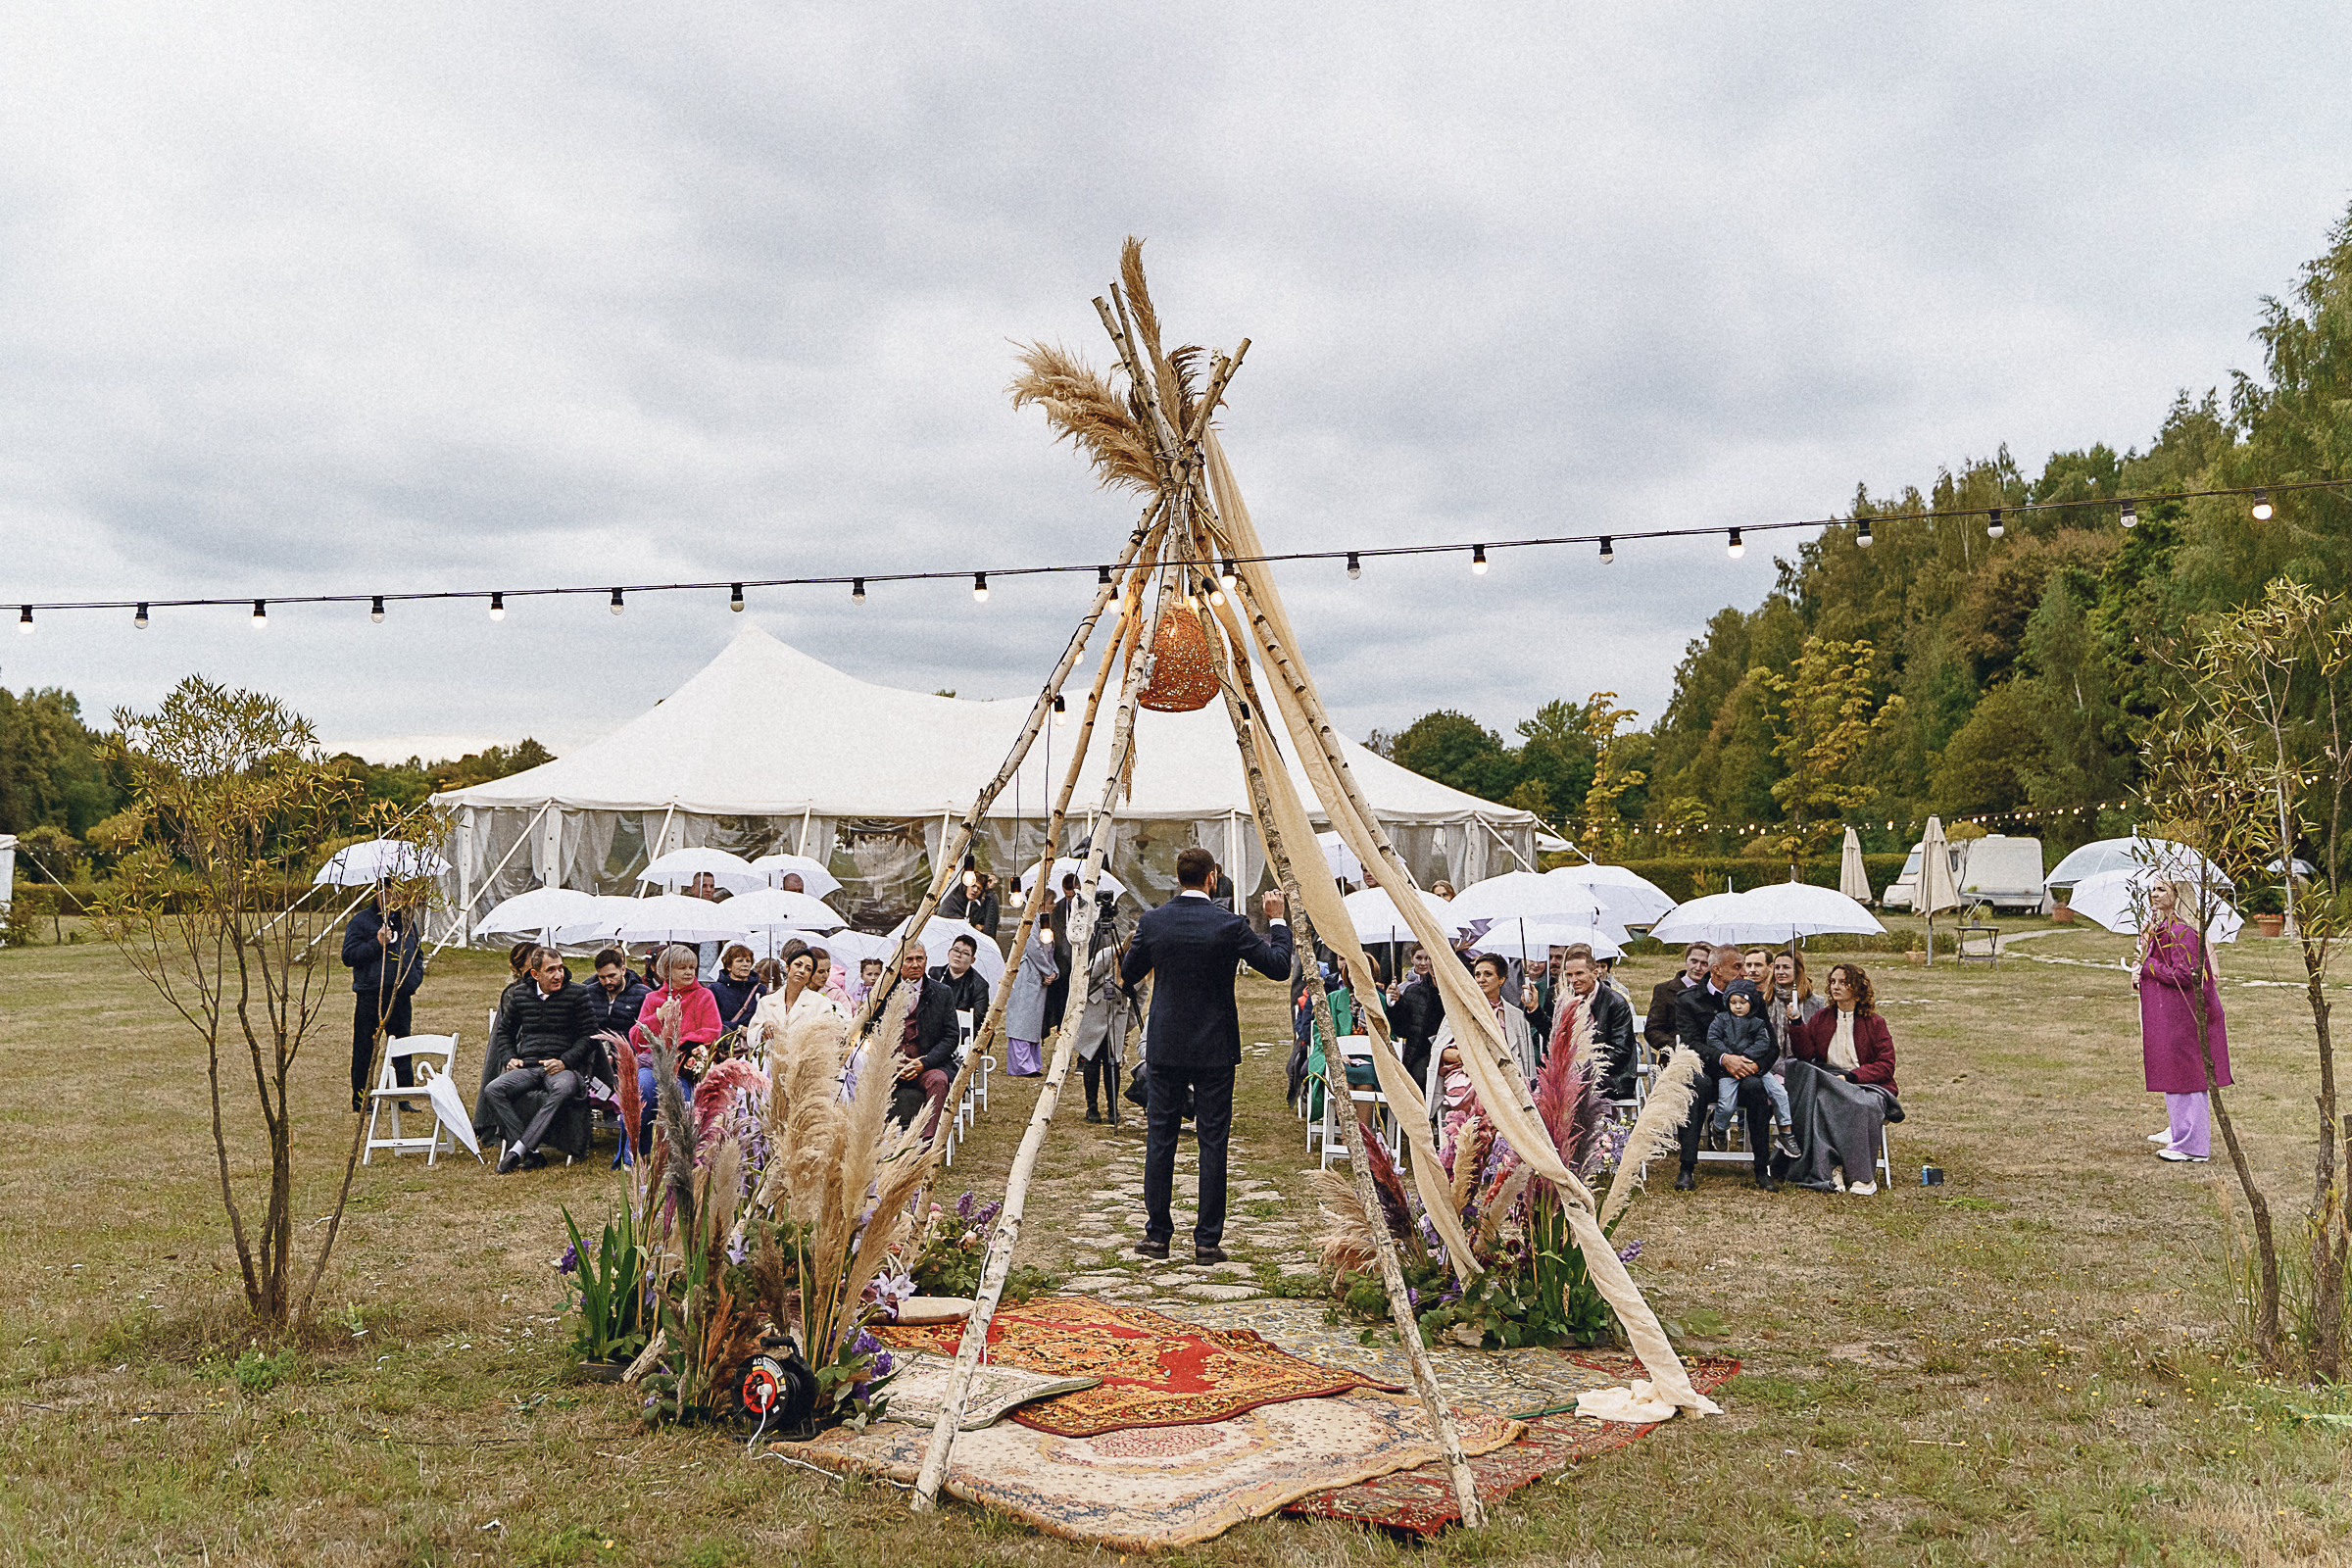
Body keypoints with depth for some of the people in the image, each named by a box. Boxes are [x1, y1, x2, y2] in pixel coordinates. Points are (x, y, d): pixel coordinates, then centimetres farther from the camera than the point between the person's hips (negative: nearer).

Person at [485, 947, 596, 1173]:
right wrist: (510, 1058, 10)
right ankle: (531, 1154, -34)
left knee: (563, 1088, -39)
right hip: (527, 1067, 3)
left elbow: (588, 1036, 3)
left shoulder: (576, 995, 4)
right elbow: (504, 1031, 27)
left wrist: (565, 1061, -10)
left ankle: (518, 1149, -38)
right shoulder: (519, 996, 14)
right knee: (493, 1090, -27)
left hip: (564, 1067, -3)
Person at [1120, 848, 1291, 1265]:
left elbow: (1127, 975, 9)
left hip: (1165, 1046, 3)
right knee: (1212, 1142, 4)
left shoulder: (1152, 922, -3)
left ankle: (1157, 1234, 14)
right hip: (1214, 1049, -2)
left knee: (1160, 1139, 10)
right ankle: (1207, 1241, 6)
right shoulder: (1228, 925, -12)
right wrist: (1277, 921, 5)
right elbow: (1279, 967, -7)